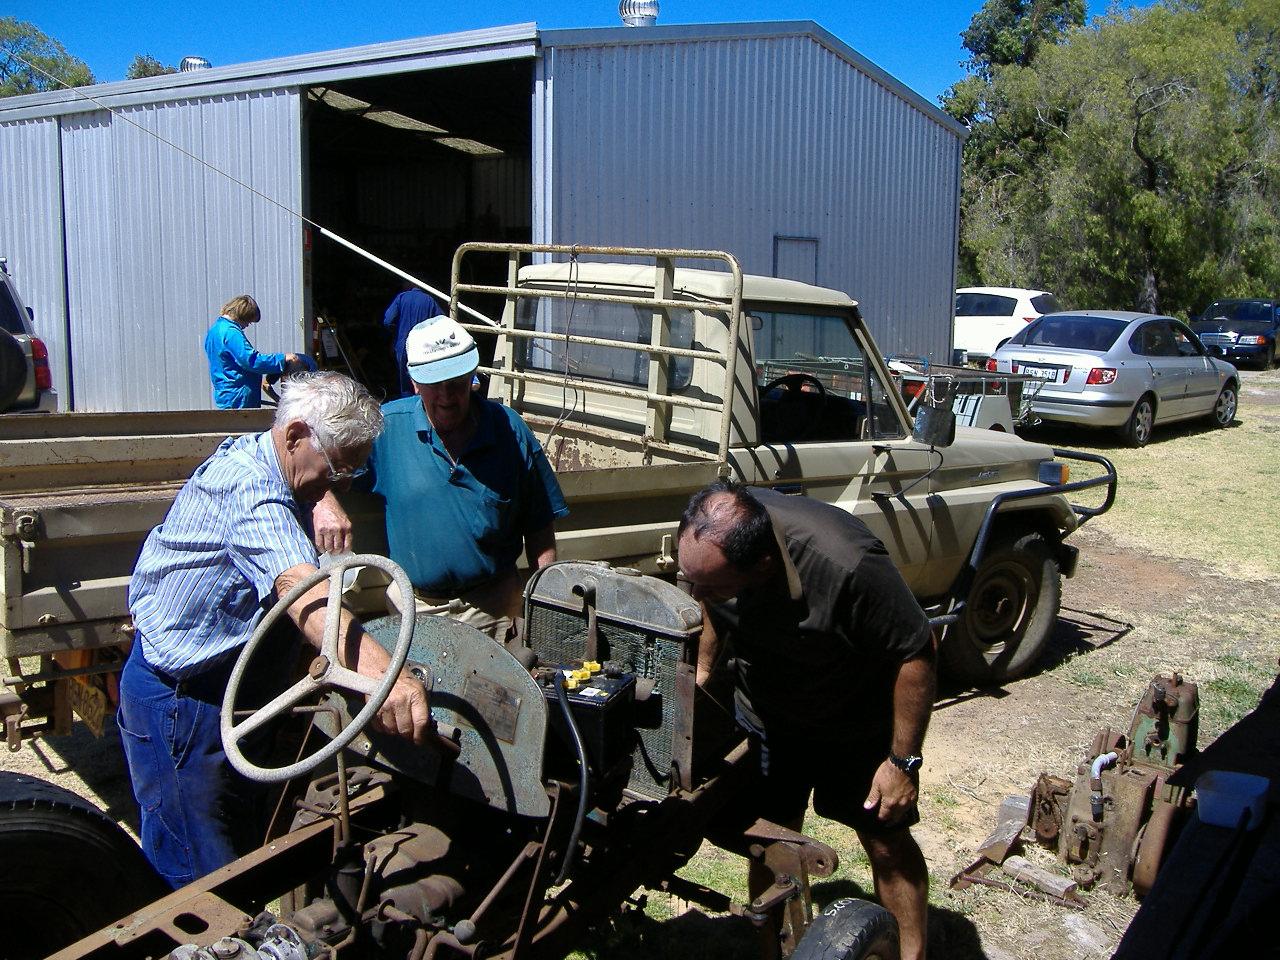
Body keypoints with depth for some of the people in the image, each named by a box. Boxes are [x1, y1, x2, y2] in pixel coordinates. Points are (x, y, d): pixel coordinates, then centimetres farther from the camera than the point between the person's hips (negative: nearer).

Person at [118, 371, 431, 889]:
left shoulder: (255, 454, 2)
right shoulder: (248, 486, -29)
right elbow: (298, 585, -49)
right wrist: (380, 671, -63)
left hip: (225, 683, 10)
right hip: (179, 695, -10)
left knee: (246, 844, 21)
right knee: (204, 872, 0)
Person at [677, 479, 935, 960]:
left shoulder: (847, 564, -42)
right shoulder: (710, 540, -25)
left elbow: (916, 652, -27)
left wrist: (904, 761, -21)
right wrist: (701, 674, 4)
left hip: (858, 723, -3)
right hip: (763, 717, 4)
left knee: (886, 841, 10)